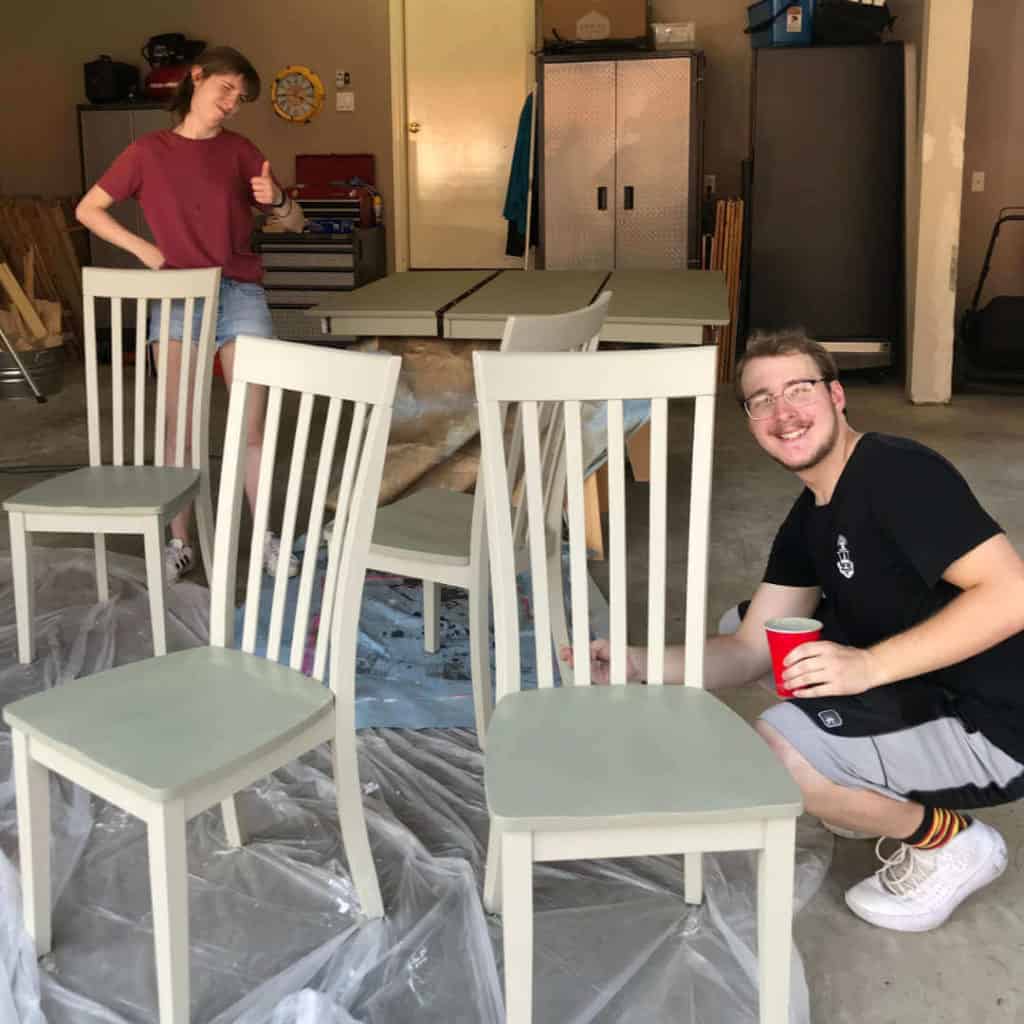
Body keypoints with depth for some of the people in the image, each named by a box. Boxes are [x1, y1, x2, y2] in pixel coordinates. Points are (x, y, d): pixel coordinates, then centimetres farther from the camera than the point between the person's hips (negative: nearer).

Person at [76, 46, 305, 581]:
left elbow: (294, 223, 8)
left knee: (252, 426, 1)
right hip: (177, 297, -1)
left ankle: (266, 537, 13)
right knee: (179, 426, 2)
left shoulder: (239, 151, 6)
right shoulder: (149, 150, 4)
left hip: (240, 294, 1)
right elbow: (87, 209, 9)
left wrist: (276, 201, -14)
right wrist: (143, 248, -3)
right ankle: (179, 541, 13)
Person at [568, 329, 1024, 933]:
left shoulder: (899, 472, -19)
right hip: (925, 693, 10)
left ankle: (948, 840, -1)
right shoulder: (809, 520, 9)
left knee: (774, 749, -29)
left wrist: (869, 665, -32)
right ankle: (889, 798, 17)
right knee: (742, 622, 16)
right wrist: (639, 665, -9)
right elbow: (751, 651, 6)